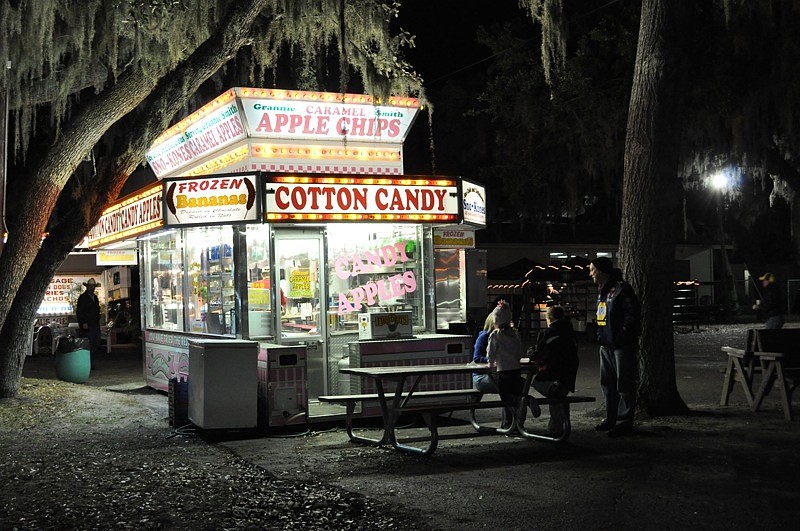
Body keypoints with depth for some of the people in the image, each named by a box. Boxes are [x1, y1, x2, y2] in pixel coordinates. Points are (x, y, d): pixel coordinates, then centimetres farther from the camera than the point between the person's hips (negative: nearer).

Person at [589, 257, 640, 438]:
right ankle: (611, 418, 23)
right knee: (607, 383, 14)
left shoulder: (622, 289, -14)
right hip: (606, 345, 9)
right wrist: (600, 336, 14)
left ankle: (624, 421, 1)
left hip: (622, 346, -9)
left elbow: (632, 316, -17)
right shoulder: (602, 291, 15)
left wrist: (621, 336, -19)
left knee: (624, 384, -3)